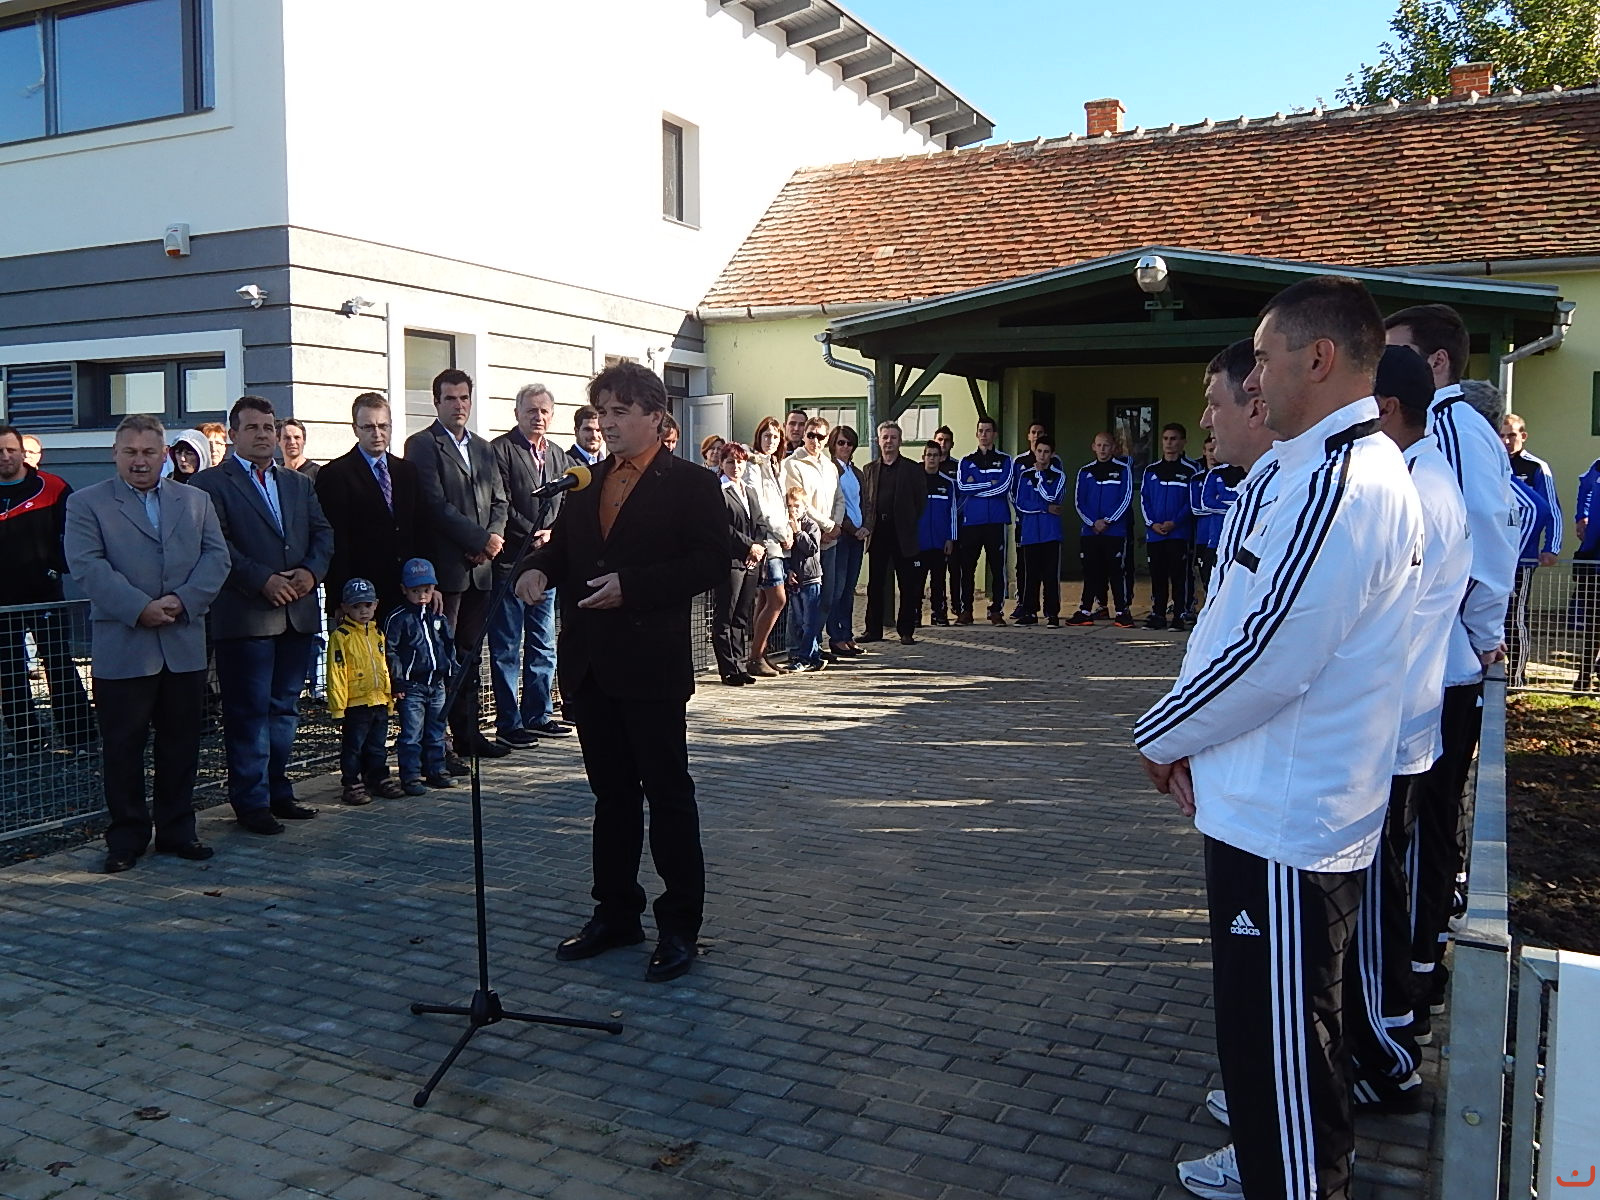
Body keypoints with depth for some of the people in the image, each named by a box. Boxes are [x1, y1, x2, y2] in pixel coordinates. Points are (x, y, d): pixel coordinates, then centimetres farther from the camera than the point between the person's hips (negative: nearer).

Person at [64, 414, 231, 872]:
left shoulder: (196, 501, 13)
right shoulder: (86, 504, 4)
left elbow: (217, 556, 3)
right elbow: (88, 565, -8)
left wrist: (184, 601, -12)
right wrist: (140, 609, -18)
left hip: (184, 647, 3)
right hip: (122, 649, -2)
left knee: (181, 744, 9)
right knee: (122, 747, 4)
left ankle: (176, 830, 22)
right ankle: (127, 836, 17)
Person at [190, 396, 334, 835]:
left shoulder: (299, 483, 18)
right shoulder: (211, 483, -1)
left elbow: (323, 533, 12)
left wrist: (311, 571, -7)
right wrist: (264, 580, -18)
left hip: (298, 612, 6)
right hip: (245, 615, -6)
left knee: (284, 707, 12)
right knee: (250, 711, -2)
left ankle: (278, 792, 21)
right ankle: (251, 801, 6)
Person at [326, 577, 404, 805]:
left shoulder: (377, 634, 13)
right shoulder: (341, 636, -10)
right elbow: (336, 674, -13)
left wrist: (389, 698, 18)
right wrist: (338, 707, -16)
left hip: (379, 703, 7)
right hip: (355, 705, -7)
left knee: (378, 747, 16)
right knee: (353, 748, 3)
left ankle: (379, 780, 25)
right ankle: (351, 785, 11)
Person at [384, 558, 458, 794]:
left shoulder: (438, 617, 12)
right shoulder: (398, 618, -6)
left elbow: (449, 647, 20)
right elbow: (390, 651, -7)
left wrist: (453, 675, 15)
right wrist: (397, 683, -11)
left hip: (437, 685, 6)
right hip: (412, 687, -6)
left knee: (436, 733, 13)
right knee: (411, 735, -4)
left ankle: (436, 771, 22)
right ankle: (411, 777, 1)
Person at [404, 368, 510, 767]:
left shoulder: (482, 448, 19)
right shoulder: (422, 445, -3)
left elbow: (498, 501, 18)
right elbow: (436, 505, -12)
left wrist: (494, 537, -2)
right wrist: (480, 539, -12)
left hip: (479, 567, 7)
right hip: (444, 566, -7)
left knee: (469, 656, 12)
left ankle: (468, 734, 20)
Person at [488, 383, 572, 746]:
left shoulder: (558, 457, 16)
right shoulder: (499, 450, -5)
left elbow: (565, 507, 13)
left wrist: (551, 535, -4)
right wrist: (531, 534, -13)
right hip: (510, 562, -7)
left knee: (543, 645, 12)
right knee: (507, 647, -1)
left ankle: (538, 716, 22)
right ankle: (508, 722, 5)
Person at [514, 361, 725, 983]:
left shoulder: (691, 484, -4)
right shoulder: (586, 483, 15)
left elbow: (709, 562, -12)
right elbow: (560, 545, 16)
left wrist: (630, 585, -19)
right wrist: (537, 567, -7)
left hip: (652, 664, -6)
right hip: (588, 663, 6)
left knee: (668, 792, 2)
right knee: (611, 792, 15)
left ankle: (680, 926, 12)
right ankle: (615, 913, 27)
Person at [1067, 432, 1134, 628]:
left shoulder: (1123, 469, 2)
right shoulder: (1085, 471, 10)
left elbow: (1126, 498, -3)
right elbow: (1078, 501, 6)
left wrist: (1107, 521, -9)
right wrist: (1092, 523, -7)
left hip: (1115, 531, -3)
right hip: (1089, 530, 3)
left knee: (1116, 571, -4)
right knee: (1090, 572, 7)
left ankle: (1122, 612, 1)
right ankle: (1085, 612, 12)